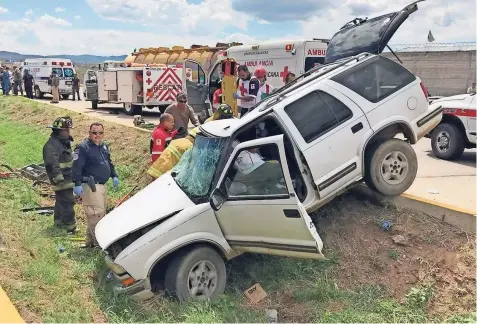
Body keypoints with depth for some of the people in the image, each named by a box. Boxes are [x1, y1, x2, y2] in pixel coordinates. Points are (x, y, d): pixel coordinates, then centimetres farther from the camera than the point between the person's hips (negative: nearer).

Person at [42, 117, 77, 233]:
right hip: (62, 180, -10)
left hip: (67, 179, 10)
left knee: (61, 200, 21)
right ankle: (69, 226, -4)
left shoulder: (64, 142, 12)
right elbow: (52, 164, -27)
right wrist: (59, 179, -30)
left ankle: (59, 221, 34)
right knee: (68, 202, -9)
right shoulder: (52, 145, -20)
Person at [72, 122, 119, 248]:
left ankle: (90, 241, 26)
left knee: (102, 212, 15)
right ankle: (99, 241, -2)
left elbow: (109, 163, 26)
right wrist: (77, 184, -24)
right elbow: (77, 166, -18)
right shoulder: (83, 147, -12)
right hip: (90, 186, -10)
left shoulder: (104, 146, 15)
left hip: (102, 186, 10)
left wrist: (114, 176, 15)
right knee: (96, 214, -10)